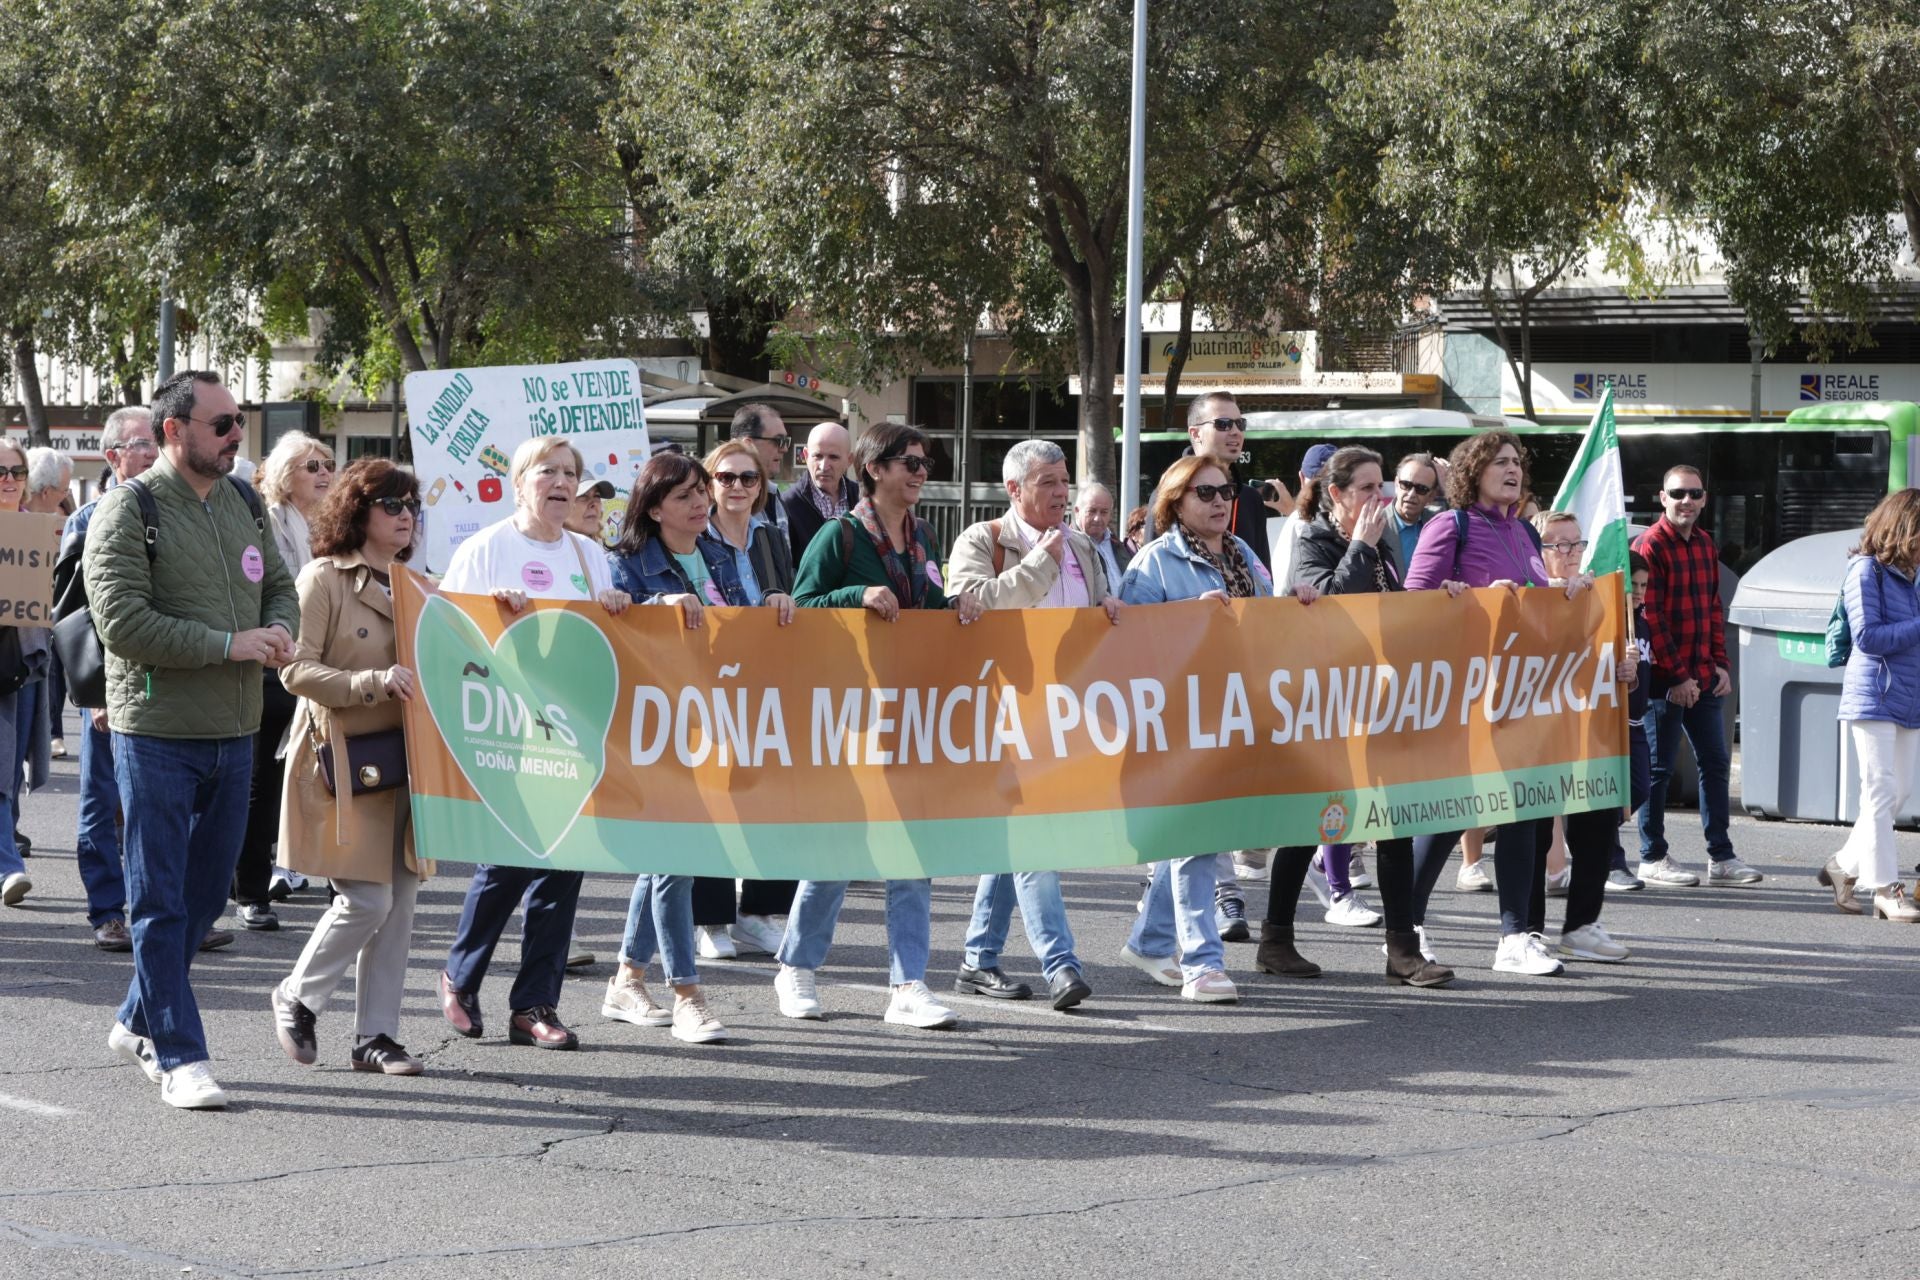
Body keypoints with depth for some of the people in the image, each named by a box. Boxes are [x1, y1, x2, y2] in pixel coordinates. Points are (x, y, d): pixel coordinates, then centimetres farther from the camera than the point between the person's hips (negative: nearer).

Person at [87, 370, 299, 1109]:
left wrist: (280, 633, -3)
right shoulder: (129, 510, -10)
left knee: (206, 895, 14)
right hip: (156, 734, -7)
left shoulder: (244, 503, 11)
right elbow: (121, 620, -18)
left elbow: (280, 587, 21)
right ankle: (178, 1056, 3)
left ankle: (140, 1023, 30)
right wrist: (229, 644, -19)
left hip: (233, 734, 7)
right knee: (160, 900, -1)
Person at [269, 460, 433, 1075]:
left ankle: (376, 1035, 12)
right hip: (346, 761, -7)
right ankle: (297, 997, 13)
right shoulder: (324, 579, -6)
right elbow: (296, 670, -12)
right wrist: (375, 683, -22)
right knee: (367, 899, -10)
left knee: (399, 902, 4)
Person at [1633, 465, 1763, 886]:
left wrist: (1719, 664, 8)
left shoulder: (1705, 544, 12)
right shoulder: (1650, 547, -12)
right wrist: (1677, 676, -16)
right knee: (1659, 768, 0)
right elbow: (1650, 617, -15)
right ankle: (1653, 858, 9)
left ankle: (1721, 857, 15)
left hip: (1703, 676, 8)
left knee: (1715, 762, 9)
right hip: (1665, 678, -8)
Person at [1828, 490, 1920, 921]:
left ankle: (1844, 867, 21)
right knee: (1881, 791, -7)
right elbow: (1867, 636, -17)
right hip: (1873, 699, -8)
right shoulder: (1866, 570, -10)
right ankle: (1885, 888, -4)